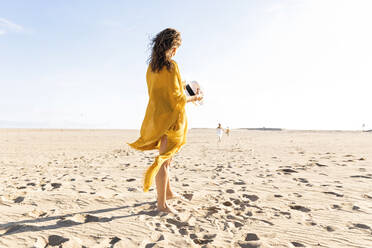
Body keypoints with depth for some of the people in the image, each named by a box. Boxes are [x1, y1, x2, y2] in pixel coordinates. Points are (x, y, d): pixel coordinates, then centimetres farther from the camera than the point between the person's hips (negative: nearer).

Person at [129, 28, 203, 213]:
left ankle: (168, 192, 36)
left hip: (155, 114, 8)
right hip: (170, 116, -8)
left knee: (166, 157, 21)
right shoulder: (171, 66, -14)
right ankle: (162, 204, 8)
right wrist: (194, 98, 0)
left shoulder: (151, 66, 10)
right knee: (164, 159, -3)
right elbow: (176, 97, -17)